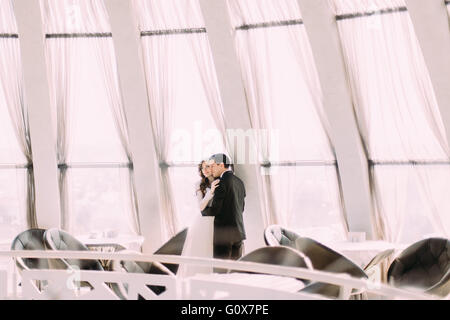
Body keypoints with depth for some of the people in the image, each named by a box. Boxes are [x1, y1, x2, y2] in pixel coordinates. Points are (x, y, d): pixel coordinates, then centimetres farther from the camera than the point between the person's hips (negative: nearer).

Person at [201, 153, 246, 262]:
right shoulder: (239, 182, 13)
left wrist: (203, 210, 6)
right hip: (239, 232, 8)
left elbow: (215, 209, -14)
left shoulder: (222, 182, -12)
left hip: (224, 233, -8)